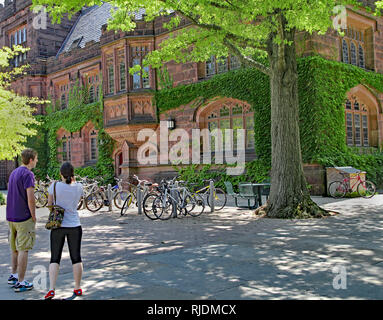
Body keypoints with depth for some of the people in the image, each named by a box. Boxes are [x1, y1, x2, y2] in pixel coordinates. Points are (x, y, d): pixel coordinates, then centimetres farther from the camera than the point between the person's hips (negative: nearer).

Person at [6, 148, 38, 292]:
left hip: (11, 217, 8)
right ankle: (20, 282, 3)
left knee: (15, 248, 20)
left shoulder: (14, 173, 13)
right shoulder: (28, 174, -14)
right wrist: (34, 217, -9)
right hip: (24, 218, -8)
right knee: (23, 249, -2)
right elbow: (30, 198, -21)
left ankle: (13, 275, 29)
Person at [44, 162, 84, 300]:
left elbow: (49, 204, 2)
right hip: (74, 226, 1)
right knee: (76, 258, 11)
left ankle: (51, 289, -4)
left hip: (58, 226, -1)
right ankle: (77, 288, 19)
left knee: (54, 259, 6)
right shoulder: (79, 187, -4)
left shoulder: (55, 186, -10)